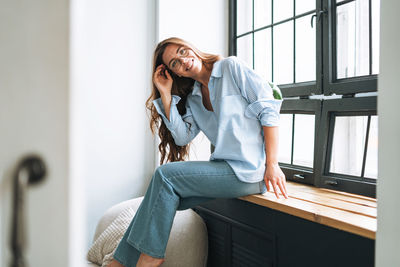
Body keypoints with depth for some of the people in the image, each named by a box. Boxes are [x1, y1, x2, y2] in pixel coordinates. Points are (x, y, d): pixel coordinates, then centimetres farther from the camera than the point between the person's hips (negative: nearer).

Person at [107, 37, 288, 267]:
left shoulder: (231, 67, 0)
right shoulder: (192, 99, 17)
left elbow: (269, 109, -7)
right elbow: (182, 137, 3)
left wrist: (272, 165, -14)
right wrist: (165, 94, 2)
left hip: (247, 170, -6)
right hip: (225, 169, 6)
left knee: (165, 175, -14)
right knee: (165, 197, -6)